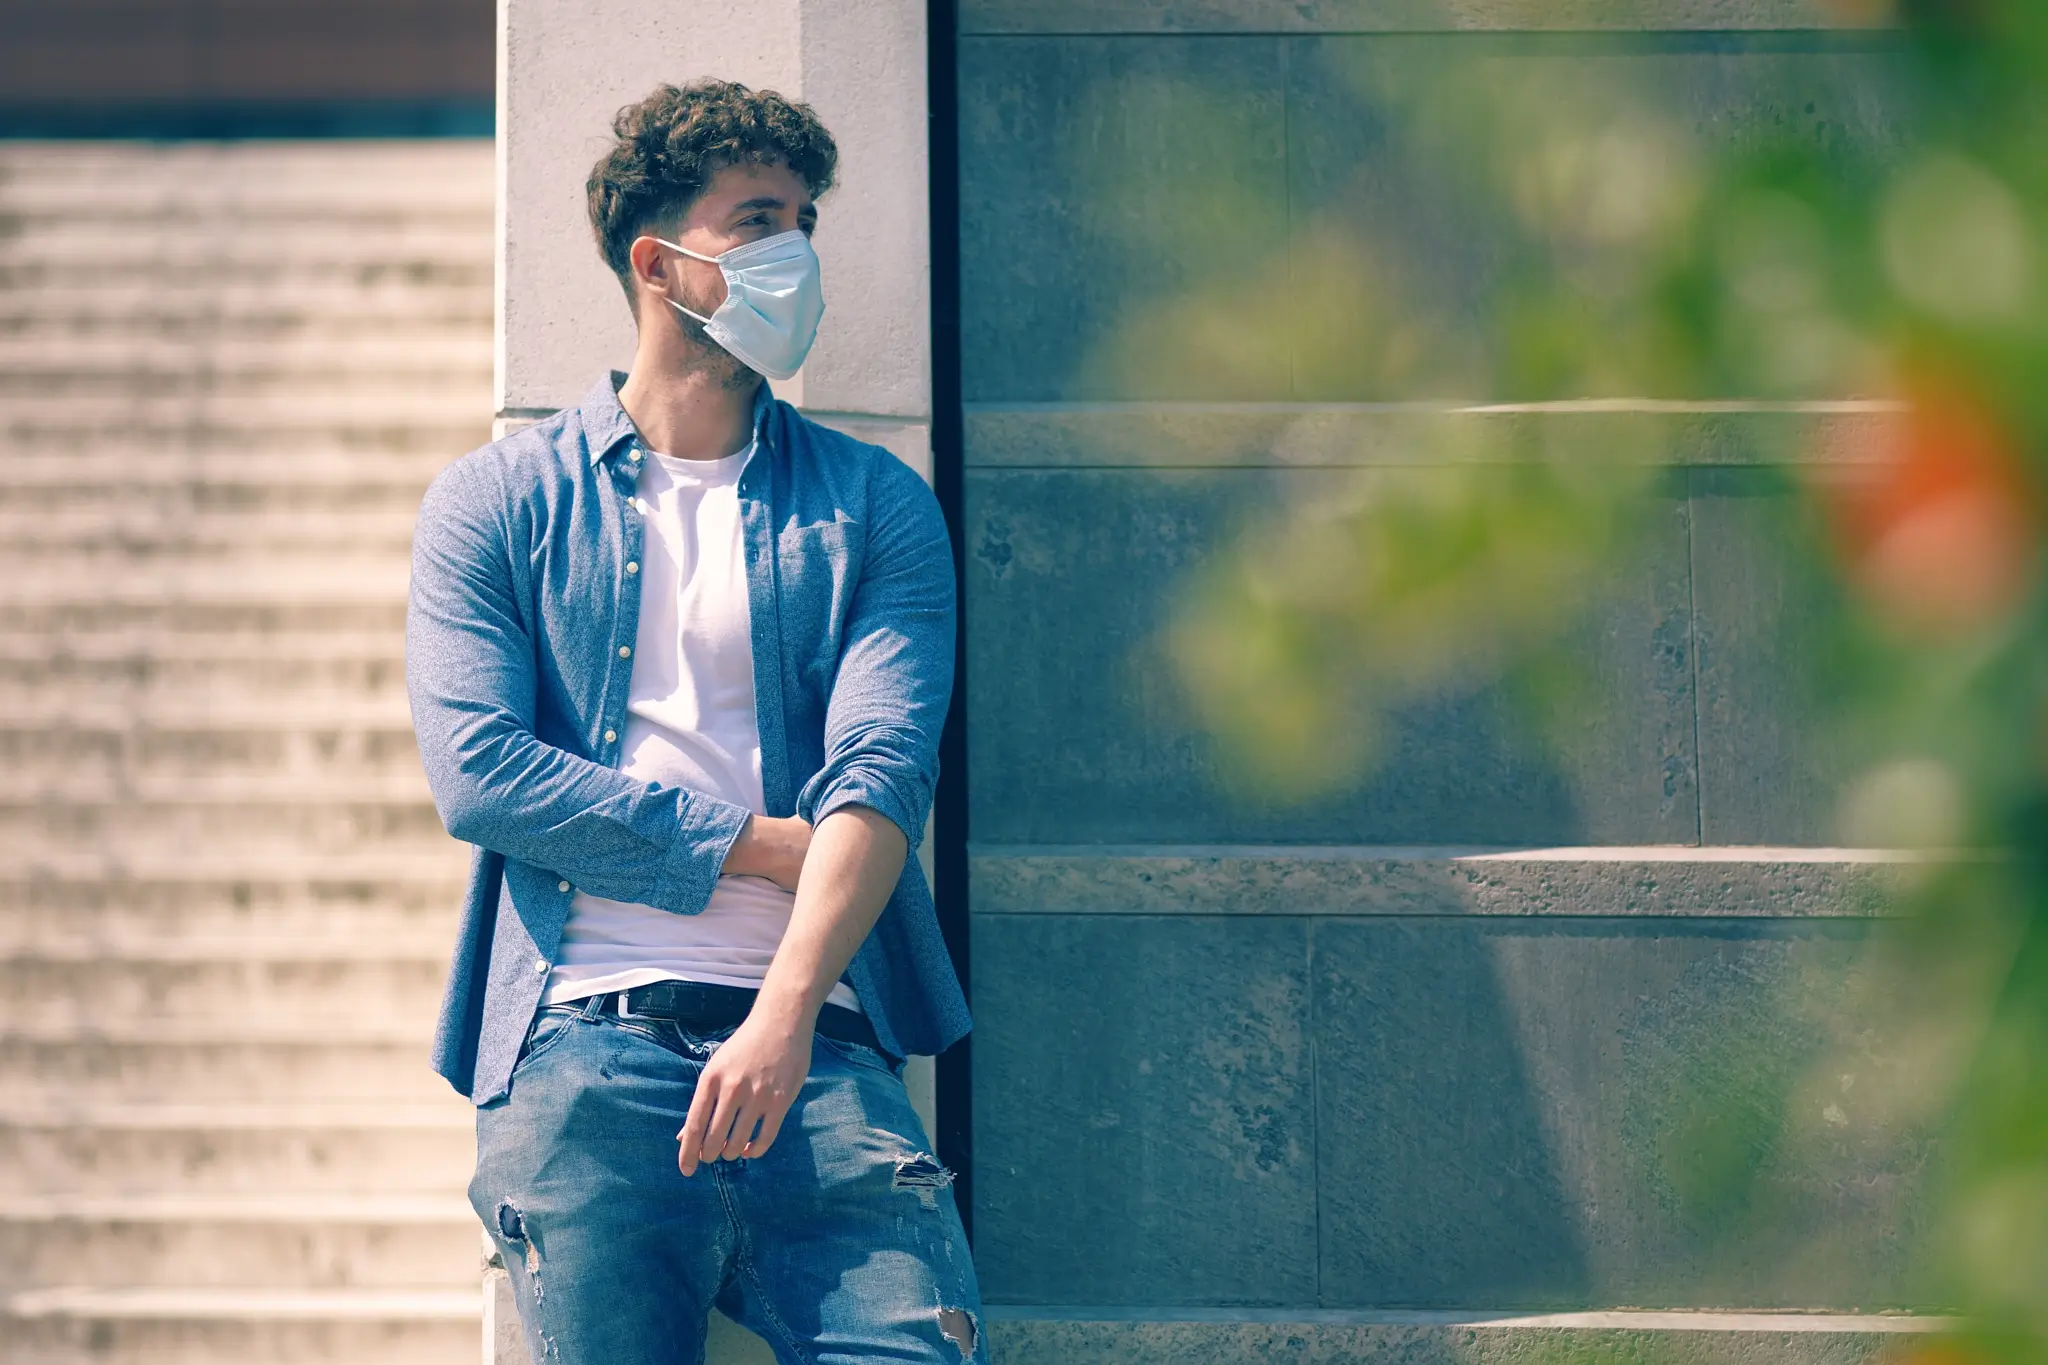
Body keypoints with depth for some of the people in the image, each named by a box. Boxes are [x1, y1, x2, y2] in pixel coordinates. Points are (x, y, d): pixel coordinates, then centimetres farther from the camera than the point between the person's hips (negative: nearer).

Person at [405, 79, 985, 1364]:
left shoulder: (874, 506, 14)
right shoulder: (496, 504, 12)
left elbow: (883, 776, -1)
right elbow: (480, 769, -1)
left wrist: (784, 1018, -17)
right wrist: (767, 848, -6)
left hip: (815, 1046, 1)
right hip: (581, 1048, -1)